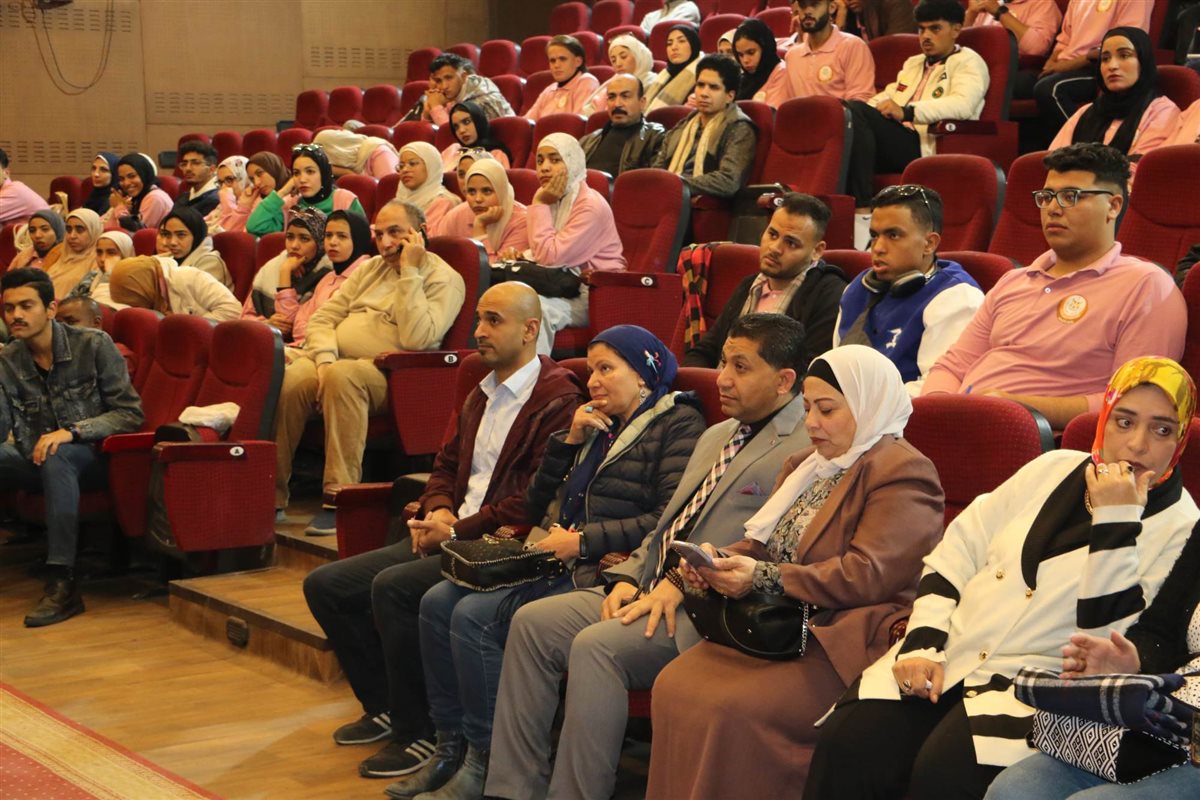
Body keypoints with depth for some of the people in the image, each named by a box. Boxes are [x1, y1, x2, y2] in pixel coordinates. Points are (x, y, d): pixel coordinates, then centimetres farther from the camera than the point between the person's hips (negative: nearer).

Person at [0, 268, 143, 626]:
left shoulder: (93, 345, -7)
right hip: (38, 461, 4)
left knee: (57, 456, -37)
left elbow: (130, 414, -10)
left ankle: (62, 582, -42)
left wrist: (72, 430, -24)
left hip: (93, 459, -4)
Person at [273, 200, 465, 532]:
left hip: (386, 372, -5)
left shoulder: (444, 279, 2)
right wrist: (325, 359, -5)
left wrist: (409, 272, -11)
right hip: (333, 360, 5)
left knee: (342, 375, -39)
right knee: (288, 379, -29)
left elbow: (415, 339, -15)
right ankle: (271, 493, -23)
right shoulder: (369, 269, 24)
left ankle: (340, 499, -36)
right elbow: (322, 319, 16)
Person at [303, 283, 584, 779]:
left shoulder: (557, 400, -11)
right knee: (324, 585, 1)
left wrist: (459, 530, -17)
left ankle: (418, 733, -15)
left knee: (392, 586, -31)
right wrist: (437, 511, 3)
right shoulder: (482, 393, 19)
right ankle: (384, 707, 15)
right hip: (450, 533, 9)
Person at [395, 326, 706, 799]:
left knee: (475, 615, -23)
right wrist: (569, 441, 7)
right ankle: (451, 747, -1)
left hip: (600, 572, -9)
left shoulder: (678, 425, -3)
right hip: (551, 562, 9)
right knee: (438, 601, -8)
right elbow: (536, 507, 21)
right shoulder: (597, 425, 22)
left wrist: (583, 540, -18)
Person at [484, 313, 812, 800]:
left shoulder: (806, 449, -9)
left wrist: (682, 586, -20)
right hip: (649, 590, 9)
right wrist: (628, 578, 6)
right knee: (532, 622, -5)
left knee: (596, 645, -29)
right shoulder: (716, 437, 22)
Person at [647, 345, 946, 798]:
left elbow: (868, 575, -19)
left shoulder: (902, 472, -8)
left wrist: (763, 578, -24)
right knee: (674, 686, -14)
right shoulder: (812, 467, 21)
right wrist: (720, 561, -1)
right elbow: (764, 544, 22)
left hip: (844, 645, -8)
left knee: (733, 709, -27)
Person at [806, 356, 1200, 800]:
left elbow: (1112, 632, -13)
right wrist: (921, 644, -2)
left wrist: (1114, 519, -18)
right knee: (846, 746, -20)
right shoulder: (1054, 468, 12)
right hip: (947, 658, 4)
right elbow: (958, 549, 11)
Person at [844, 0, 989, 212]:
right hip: (895, 142, 7)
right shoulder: (913, 63, 36)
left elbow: (963, 105, -11)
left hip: (924, 147, -7)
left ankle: (862, 210, -37)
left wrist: (907, 112, -23)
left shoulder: (968, 62, 10)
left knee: (856, 111, -29)